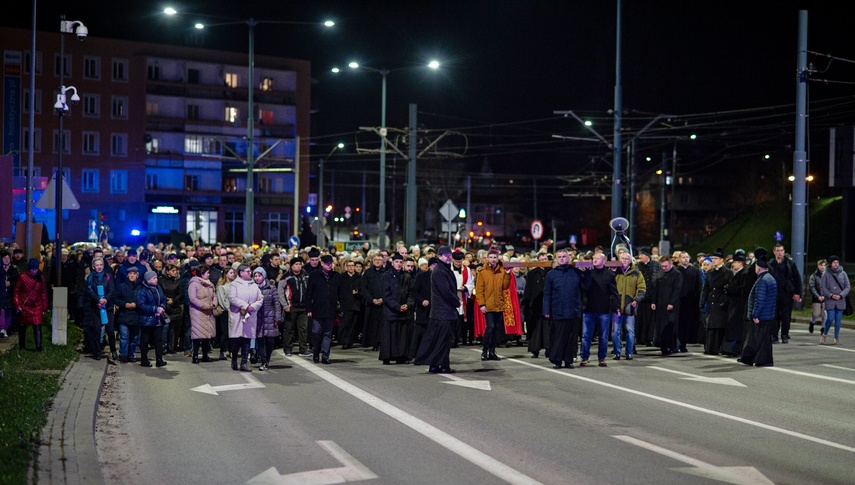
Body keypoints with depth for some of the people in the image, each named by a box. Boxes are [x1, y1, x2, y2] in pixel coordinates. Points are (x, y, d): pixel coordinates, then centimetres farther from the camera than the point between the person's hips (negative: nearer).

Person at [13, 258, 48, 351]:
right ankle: (21, 346, 27)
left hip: (37, 306, 0)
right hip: (24, 306, 0)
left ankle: (39, 347, -12)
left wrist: (44, 308, 5)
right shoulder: (22, 277, -10)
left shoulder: (41, 277, -3)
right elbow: (16, 292, -2)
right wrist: (17, 306, -8)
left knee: (37, 326, -11)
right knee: (22, 326, 11)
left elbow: (43, 293, 4)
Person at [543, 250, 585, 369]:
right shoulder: (551, 274, 6)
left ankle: (568, 360, 12)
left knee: (572, 337, 4)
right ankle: (556, 360, 8)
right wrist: (546, 311, -2)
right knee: (560, 336, 1)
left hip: (574, 311, 1)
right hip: (559, 313, -1)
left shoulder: (577, 272, 7)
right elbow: (547, 294, 4)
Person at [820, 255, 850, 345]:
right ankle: (824, 334, 15)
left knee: (838, 319, 2)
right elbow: (823, 288, 1)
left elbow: (847, 287, 4)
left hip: (840, 301, 1)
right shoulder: (826, 274, 2)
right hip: (829, 301, -1)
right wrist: (831, 295, -13)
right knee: (830, 319, -7)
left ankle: (836, 338, 12)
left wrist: (840, 295, -11)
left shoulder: (843, 274, 4)